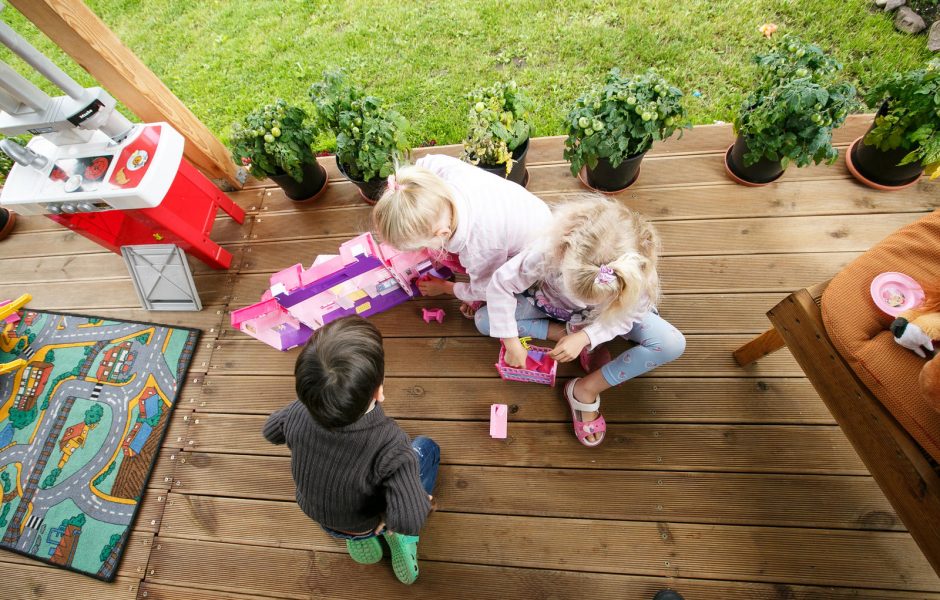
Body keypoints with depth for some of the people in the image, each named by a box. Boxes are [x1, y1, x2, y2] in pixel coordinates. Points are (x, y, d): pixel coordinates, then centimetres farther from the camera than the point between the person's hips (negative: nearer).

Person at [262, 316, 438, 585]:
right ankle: (388, 537, 9)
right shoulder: (390, 445, -44)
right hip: (366, 524, -2)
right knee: (426, 447, 14)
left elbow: (271, 431, -9)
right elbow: (409, 521, -43)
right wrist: (421, 498, -22)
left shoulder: (299, 412, -32)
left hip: (315, 513, 3)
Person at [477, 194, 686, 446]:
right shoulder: (548, 251, -40)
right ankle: (570, 332, -10)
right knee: (483, 321, -19)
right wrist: (511, 342, -29)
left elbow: (624, 317, -18)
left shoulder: (635, 275, -36)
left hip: (602, 316, 1)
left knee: (673, 345, -21)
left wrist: (585, 336, -36)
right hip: (551, 305, 0)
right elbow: (500, 285, -29)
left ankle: (587, 389, -10)